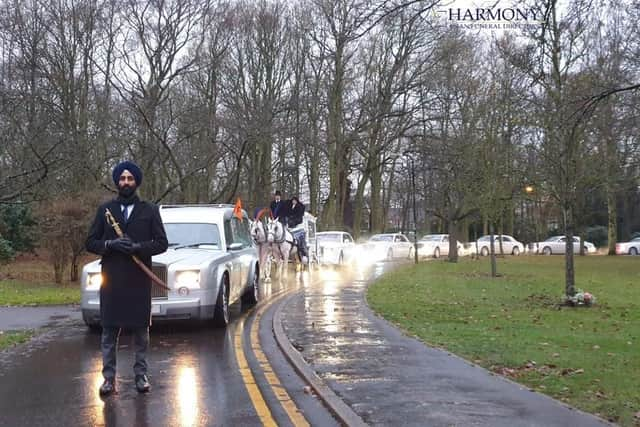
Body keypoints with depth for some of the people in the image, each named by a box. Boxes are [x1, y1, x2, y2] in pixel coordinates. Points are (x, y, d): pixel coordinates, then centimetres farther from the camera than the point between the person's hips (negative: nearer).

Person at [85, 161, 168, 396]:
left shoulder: (150, 210, 7)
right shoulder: (105, 210, 10)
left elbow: (161, 243, 1)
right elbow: (90, 242, 7)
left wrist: (137, 247, -15)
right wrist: (110, 244, -12)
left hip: (139, 280, -1)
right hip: (111, 279, 1)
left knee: (141, 329, 4)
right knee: (109, 330, 0)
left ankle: (141, 374, 12)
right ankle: (109, 377, 5)